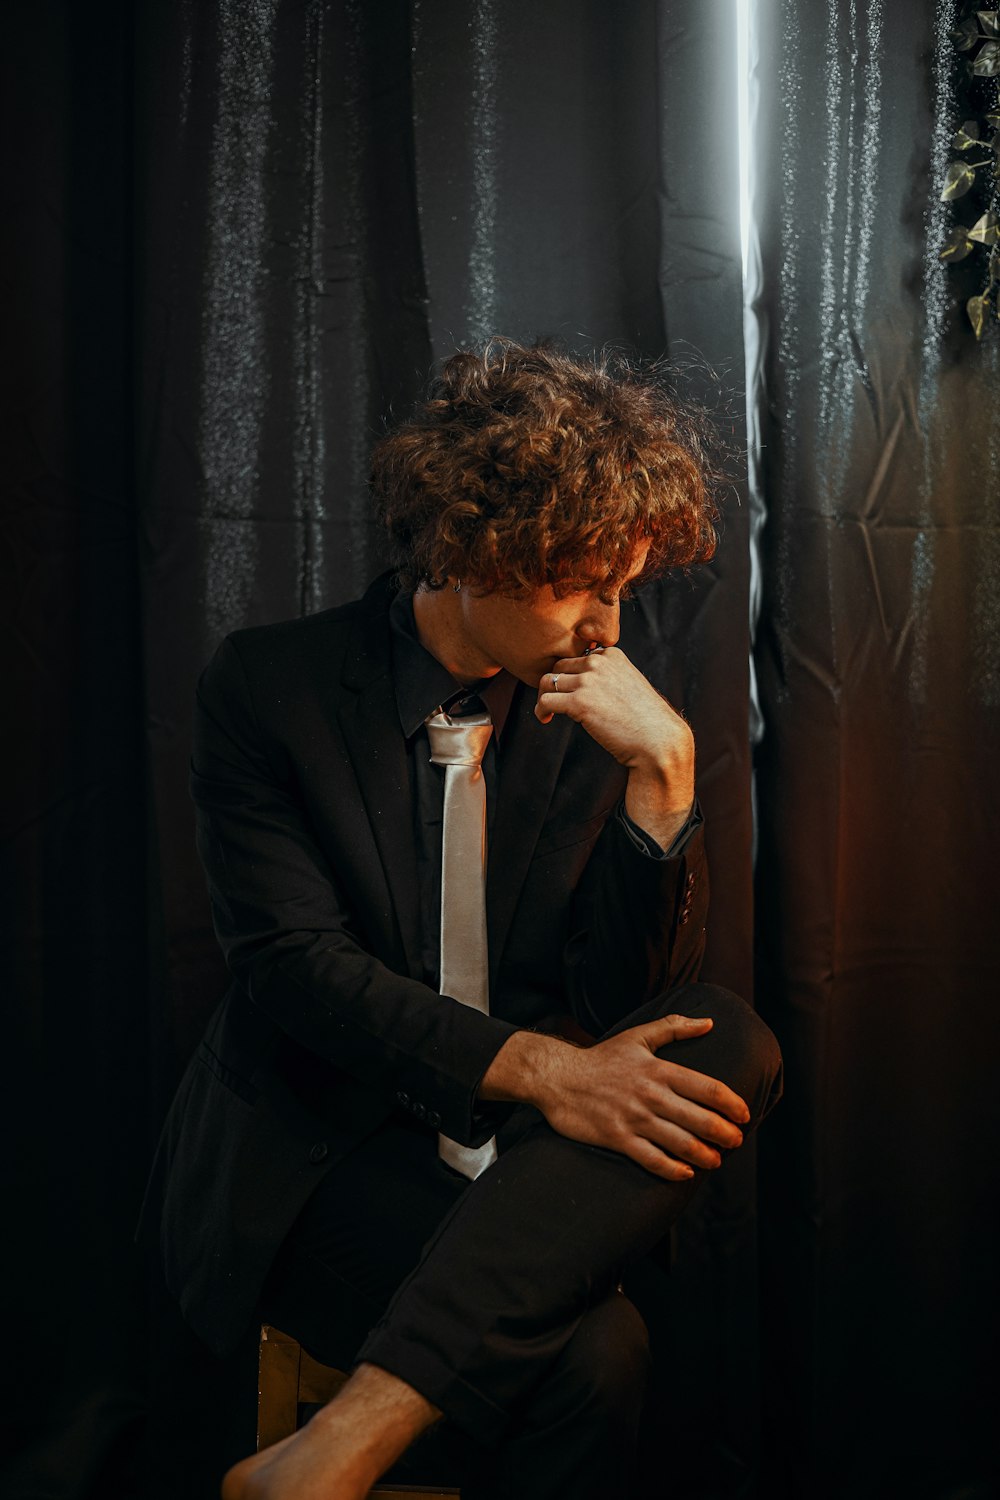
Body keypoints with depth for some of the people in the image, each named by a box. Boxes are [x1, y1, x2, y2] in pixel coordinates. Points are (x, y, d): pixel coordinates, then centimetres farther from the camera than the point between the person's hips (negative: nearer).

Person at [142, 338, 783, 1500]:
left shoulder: (602, 697, 4)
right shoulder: (270, 685, -5)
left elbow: (636, 993, 0)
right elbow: (293, 964, -13)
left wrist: (662, 772, -15)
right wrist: (531, 1065, -26)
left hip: (519, 1149, 6)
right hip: (317, 1157, -5)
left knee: (731, 1042, -27)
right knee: (589, 1355, -31)